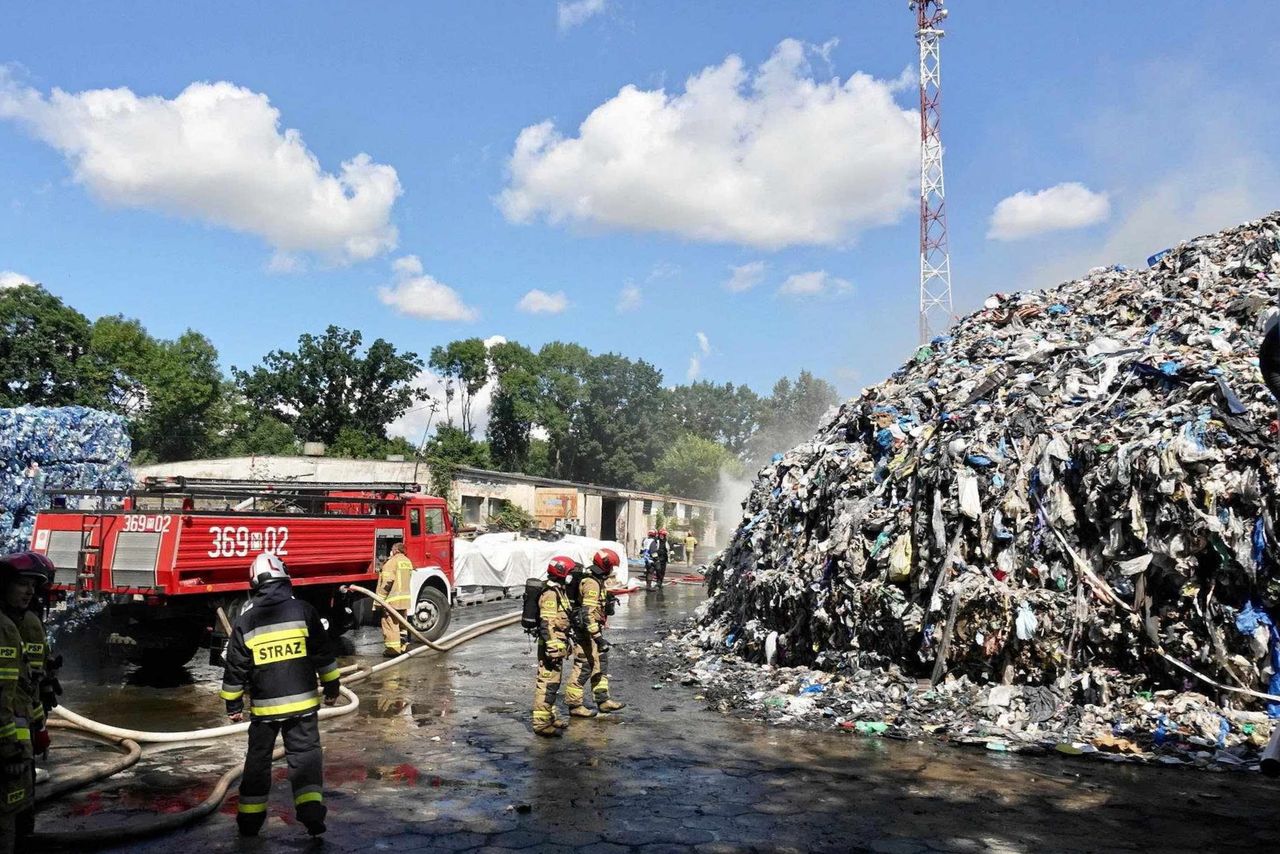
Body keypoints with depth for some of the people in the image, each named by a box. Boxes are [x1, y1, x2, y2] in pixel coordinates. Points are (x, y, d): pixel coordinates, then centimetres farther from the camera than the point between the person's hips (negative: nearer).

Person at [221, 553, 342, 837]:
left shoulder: (245, 621, -3)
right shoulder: (303, 611, -5)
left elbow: (235, 668, 3)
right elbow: (323, 654, -1)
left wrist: (233, 704, 15)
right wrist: (331, 687, 10)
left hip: (264, 706, 1)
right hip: (302, 702, -1)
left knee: (258, 758, 16)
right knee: (305, 754, 6)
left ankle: (250, 817, 24)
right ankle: (311, 811, -6)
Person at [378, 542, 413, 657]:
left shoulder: (392, 562, -13)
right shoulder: (407, 561, 13)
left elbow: (387, 582, -19)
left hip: (392, 598, -8)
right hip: (405, 598, 8)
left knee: (390, 624, -1)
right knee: (401, 623, 18)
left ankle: (393, 649, 1)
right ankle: (403, 646, 23)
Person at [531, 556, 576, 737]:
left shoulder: (559, 591, 15)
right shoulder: (550, 594, -18)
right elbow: (546, 624, -23)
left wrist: (564, 644, 27)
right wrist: (553, 649, -25)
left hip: (557, 645, 11)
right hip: (551, 646, -11)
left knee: (553, 683, 18)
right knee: (547, 684, -7)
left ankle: (549, 717, 28)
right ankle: (541, 722, -3)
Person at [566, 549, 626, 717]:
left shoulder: (596, 581, 11)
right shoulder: (592, 584, -23)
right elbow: (588, 614, -29)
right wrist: (599, 638, -31)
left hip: (594, 632, 11)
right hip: (587, 634, -11)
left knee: (601, 665, 17)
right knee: (584, 668, -2)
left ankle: (603, 699, 27)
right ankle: (574, 704, 9)